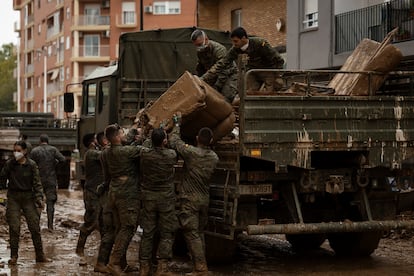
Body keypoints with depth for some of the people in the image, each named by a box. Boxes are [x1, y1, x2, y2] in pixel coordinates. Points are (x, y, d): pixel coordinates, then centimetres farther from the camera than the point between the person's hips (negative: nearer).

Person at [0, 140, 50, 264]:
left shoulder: (31, 165, -3)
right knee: (14, 227, -3)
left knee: (35, 226, 0)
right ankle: (13, 256, 7)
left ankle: (40, 255, 9)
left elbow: (37, 183, -2)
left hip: (28, 197, 0)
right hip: (13, 198, 0)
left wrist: (39, 198, -10)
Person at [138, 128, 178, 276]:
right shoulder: (171, 155, -11)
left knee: (147, 233, 10)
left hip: (148, 197, 2)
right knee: (166, 234, 5)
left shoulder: (145, 154, -9)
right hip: (166, 197, -2)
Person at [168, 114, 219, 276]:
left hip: (189, 198, -6)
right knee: (200, 233, 16)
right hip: (204, 199, 6)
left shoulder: (191, 152, -15)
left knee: (191, 234, -6)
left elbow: (174, 142, -5)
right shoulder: (214, 158, 3)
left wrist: (177, 125, 13)